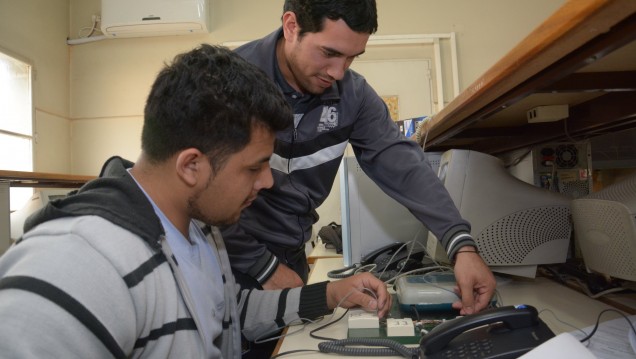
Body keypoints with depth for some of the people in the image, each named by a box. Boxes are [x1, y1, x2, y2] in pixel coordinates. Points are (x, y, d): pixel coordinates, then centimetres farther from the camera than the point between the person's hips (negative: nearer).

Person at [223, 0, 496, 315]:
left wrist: (461, 245, -23)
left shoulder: (353, 93, -7)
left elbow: (402, 164, -13)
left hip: (290, 252, 4)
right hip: (233, 256, -4)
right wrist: (263, 267, -18)